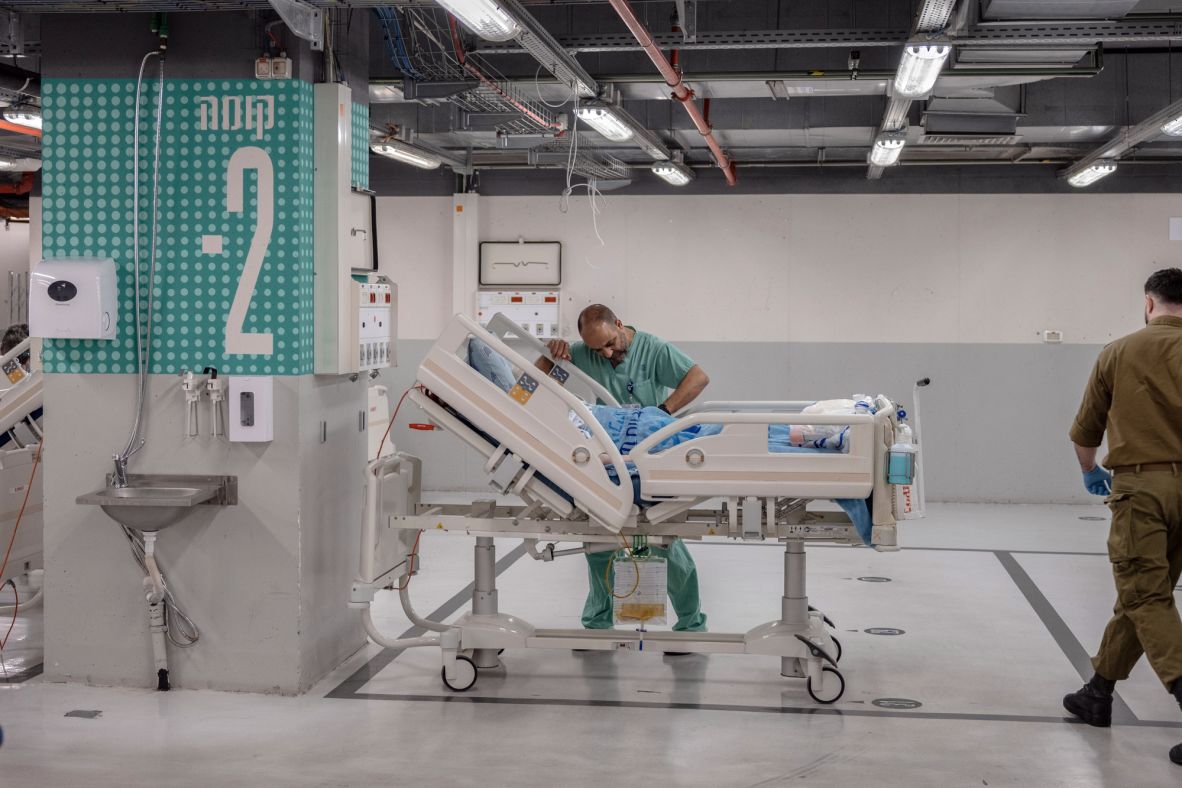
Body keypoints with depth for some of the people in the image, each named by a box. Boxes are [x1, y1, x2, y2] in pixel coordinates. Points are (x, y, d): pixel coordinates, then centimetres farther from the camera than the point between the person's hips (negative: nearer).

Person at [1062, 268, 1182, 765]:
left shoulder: (1119, 353, 3)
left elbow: (1084, 431, 13)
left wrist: (1089, 473, 32)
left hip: (1140, 485, -3)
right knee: (1141, 594, 15)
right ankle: (1099, 694, 27)